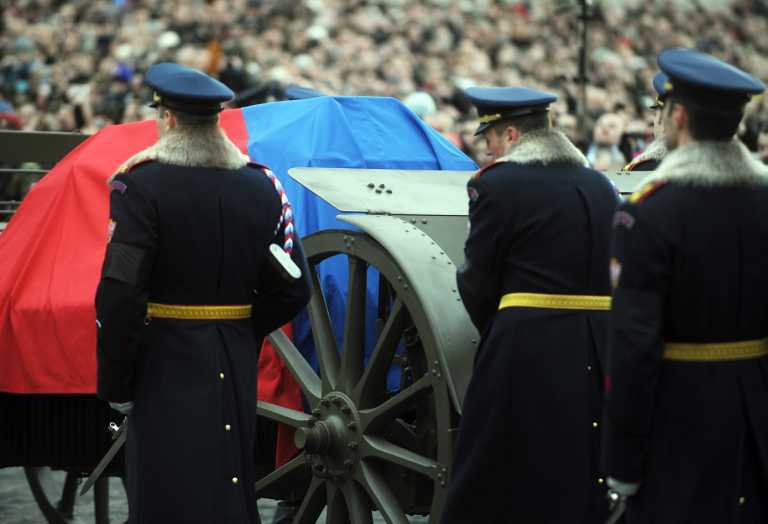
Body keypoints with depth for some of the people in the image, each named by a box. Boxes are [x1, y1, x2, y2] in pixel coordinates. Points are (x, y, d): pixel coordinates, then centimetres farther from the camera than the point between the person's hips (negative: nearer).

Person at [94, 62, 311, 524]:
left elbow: (120, 293, -16)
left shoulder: (140, 186, -12)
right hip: (238, 368, 5)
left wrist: (114, 382, -7)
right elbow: (292, 292, 6)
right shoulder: (262, 187, 3)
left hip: (168, 366, -5)